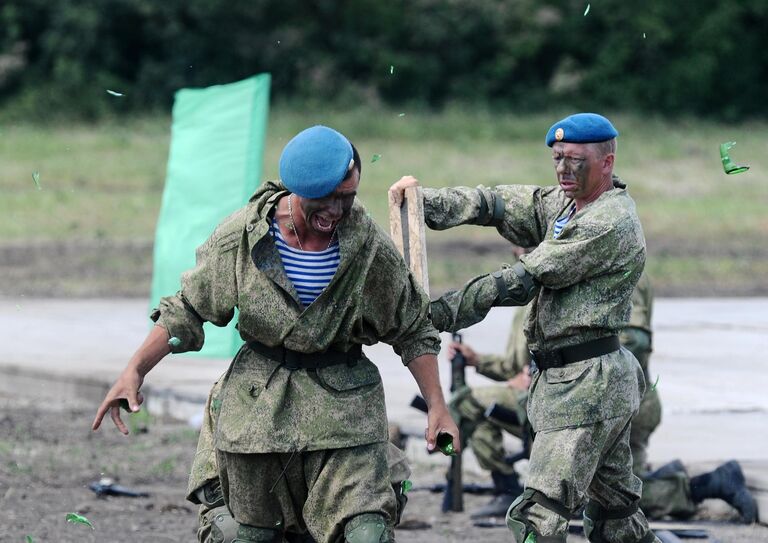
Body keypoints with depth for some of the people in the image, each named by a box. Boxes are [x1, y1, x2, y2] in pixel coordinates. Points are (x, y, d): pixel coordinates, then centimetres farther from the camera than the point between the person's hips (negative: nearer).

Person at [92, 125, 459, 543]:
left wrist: (436, 406, -2)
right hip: (258, 399, 1)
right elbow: (187, 309, 2)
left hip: (343, 404, -1)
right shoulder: (243, 234, -9)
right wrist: (134, 371, -5)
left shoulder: (371, 248, -10)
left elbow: (413, 331, 3)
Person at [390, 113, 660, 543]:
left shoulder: (609, 224, -15)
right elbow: (497, 205, 6)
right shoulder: (563, 205, 15)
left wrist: (442, 313, -14)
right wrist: (423, 202, -11)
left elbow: (524, 281, -16)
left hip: (587, 385, -10)